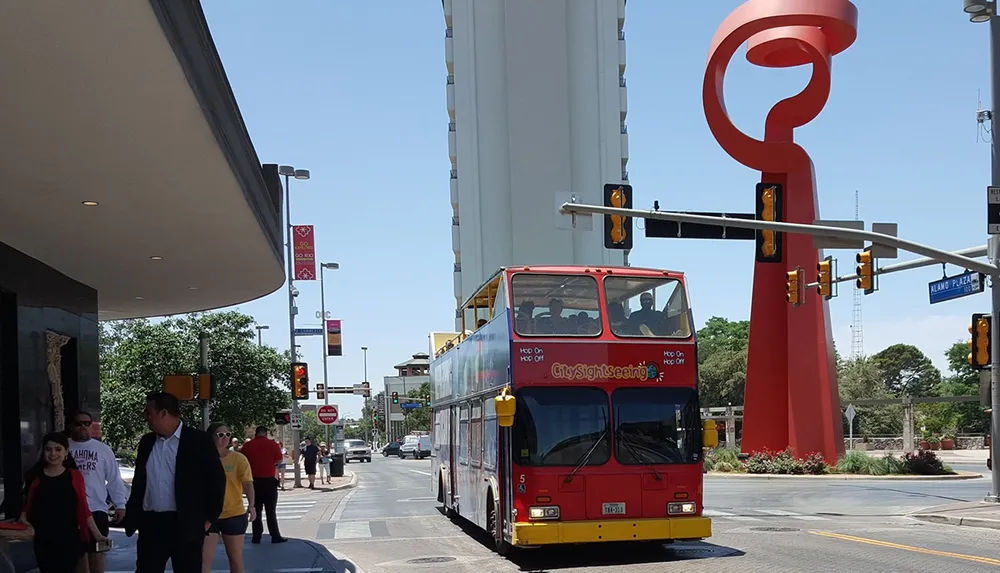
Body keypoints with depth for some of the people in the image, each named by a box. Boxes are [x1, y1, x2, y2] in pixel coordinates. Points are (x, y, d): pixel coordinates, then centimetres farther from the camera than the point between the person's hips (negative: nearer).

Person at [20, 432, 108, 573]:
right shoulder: (35, 476, 4)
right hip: (43, 540, 1)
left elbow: (83, 508, 2)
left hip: (69, 539, -1)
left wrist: (97, 535, -2)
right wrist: (23, 518, -9)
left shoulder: (74, 476, 1)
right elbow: (26, 504, 12)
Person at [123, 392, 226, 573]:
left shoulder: (199, 441, -5)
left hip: (186, 525, -5)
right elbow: (139, 482, 18)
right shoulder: (146, 442, 11)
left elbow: (216, 479, -4)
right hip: (151, 524, 5)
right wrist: (131, 515, 11)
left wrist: (209, 517, -5)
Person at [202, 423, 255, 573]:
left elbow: (248, 483, -13)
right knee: (204, 559, -5)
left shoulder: (238, 458, -6)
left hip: (234, 515, -1)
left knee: (235, 558, 12)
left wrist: (251, 505, -29)